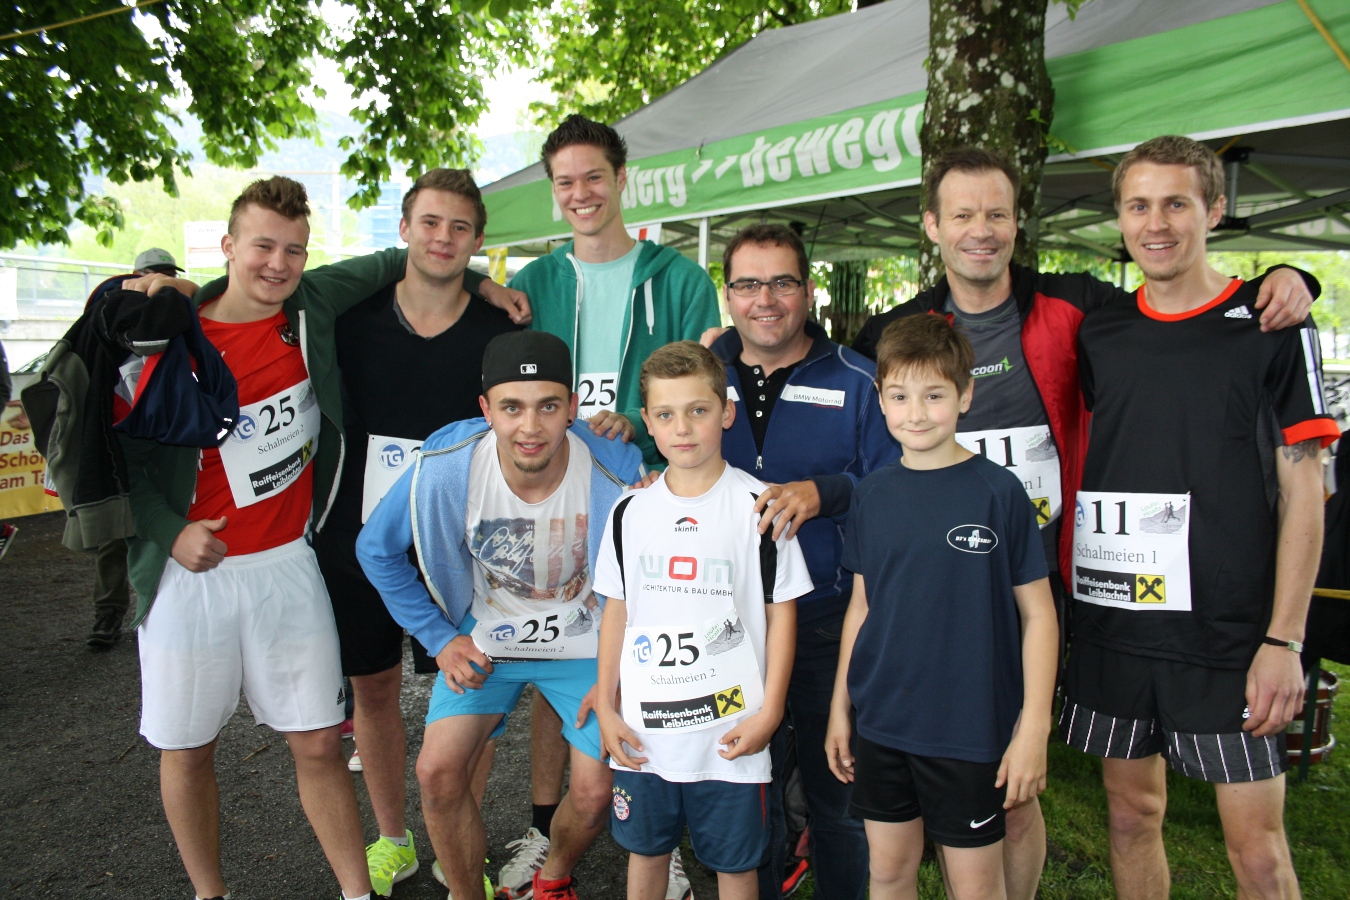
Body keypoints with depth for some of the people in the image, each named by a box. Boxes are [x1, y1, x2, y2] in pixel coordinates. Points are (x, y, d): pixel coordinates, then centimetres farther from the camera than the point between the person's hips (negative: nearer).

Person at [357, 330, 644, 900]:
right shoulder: (445, 467, -23)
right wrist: (439, 639, -4)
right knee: (438, 772, -10)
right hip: (486, 639, 1)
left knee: (595, 791, -6)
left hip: (585, 645, -1)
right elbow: (376, 549, -4)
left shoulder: (616, 473, -26)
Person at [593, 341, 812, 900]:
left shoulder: (758, 507, -9)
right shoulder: (630, 512, 1)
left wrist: (769, 712, -8)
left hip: (730, 732, -3)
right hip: (642, 730, 3)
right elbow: (617, 610, 7)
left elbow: (782, 612, -5)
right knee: (645, 849, 19)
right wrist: (605, 708, 6)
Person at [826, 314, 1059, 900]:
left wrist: (1033, 727, -9)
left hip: (970, 730, -3)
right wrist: (839, 707, 11)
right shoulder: (872, 494, 2)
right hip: (881, 724, 4)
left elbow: (1038, 614, -5)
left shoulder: (998, 491, -9)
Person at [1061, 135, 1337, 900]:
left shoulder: (1272, 328, -2)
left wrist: (1284, 639, -9)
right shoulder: (1097, 336, 7)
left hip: (1230, 634, -3)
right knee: (1133, 814, 15)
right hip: (1112, 623, 3)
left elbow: (1301, 492, -4)